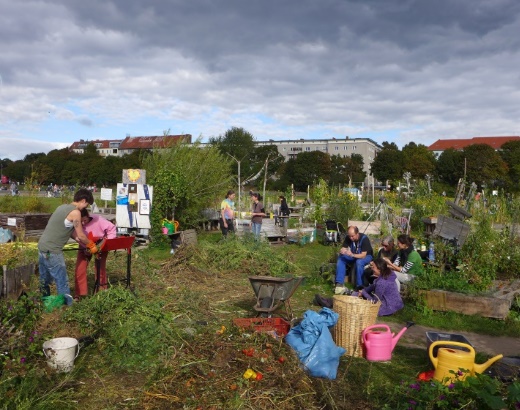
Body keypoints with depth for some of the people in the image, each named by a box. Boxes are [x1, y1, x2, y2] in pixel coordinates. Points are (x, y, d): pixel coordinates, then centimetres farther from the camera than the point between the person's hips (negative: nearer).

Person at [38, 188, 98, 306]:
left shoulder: (63, 207, 14)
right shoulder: (75, 212, -13)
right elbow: (80, 236, -7)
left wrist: (86, 244, 20)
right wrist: (92, 246, 9)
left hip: (42, 247, 9)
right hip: (52, 251, -9)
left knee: (45, 280, 20)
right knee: (62, 281, -1)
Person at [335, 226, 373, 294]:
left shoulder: (364, 239, -27)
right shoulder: (348, 238, -12)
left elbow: (363, 255, -32)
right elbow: (342, 249, -14)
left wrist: (352, 255, -49)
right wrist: (342, 251, -40)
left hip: (366, 256, -5)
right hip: (354, 256, 5)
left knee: (359, 262, -38)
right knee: (340, 258, -21)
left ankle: (359, 286, -27)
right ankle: (339, 283, -24)